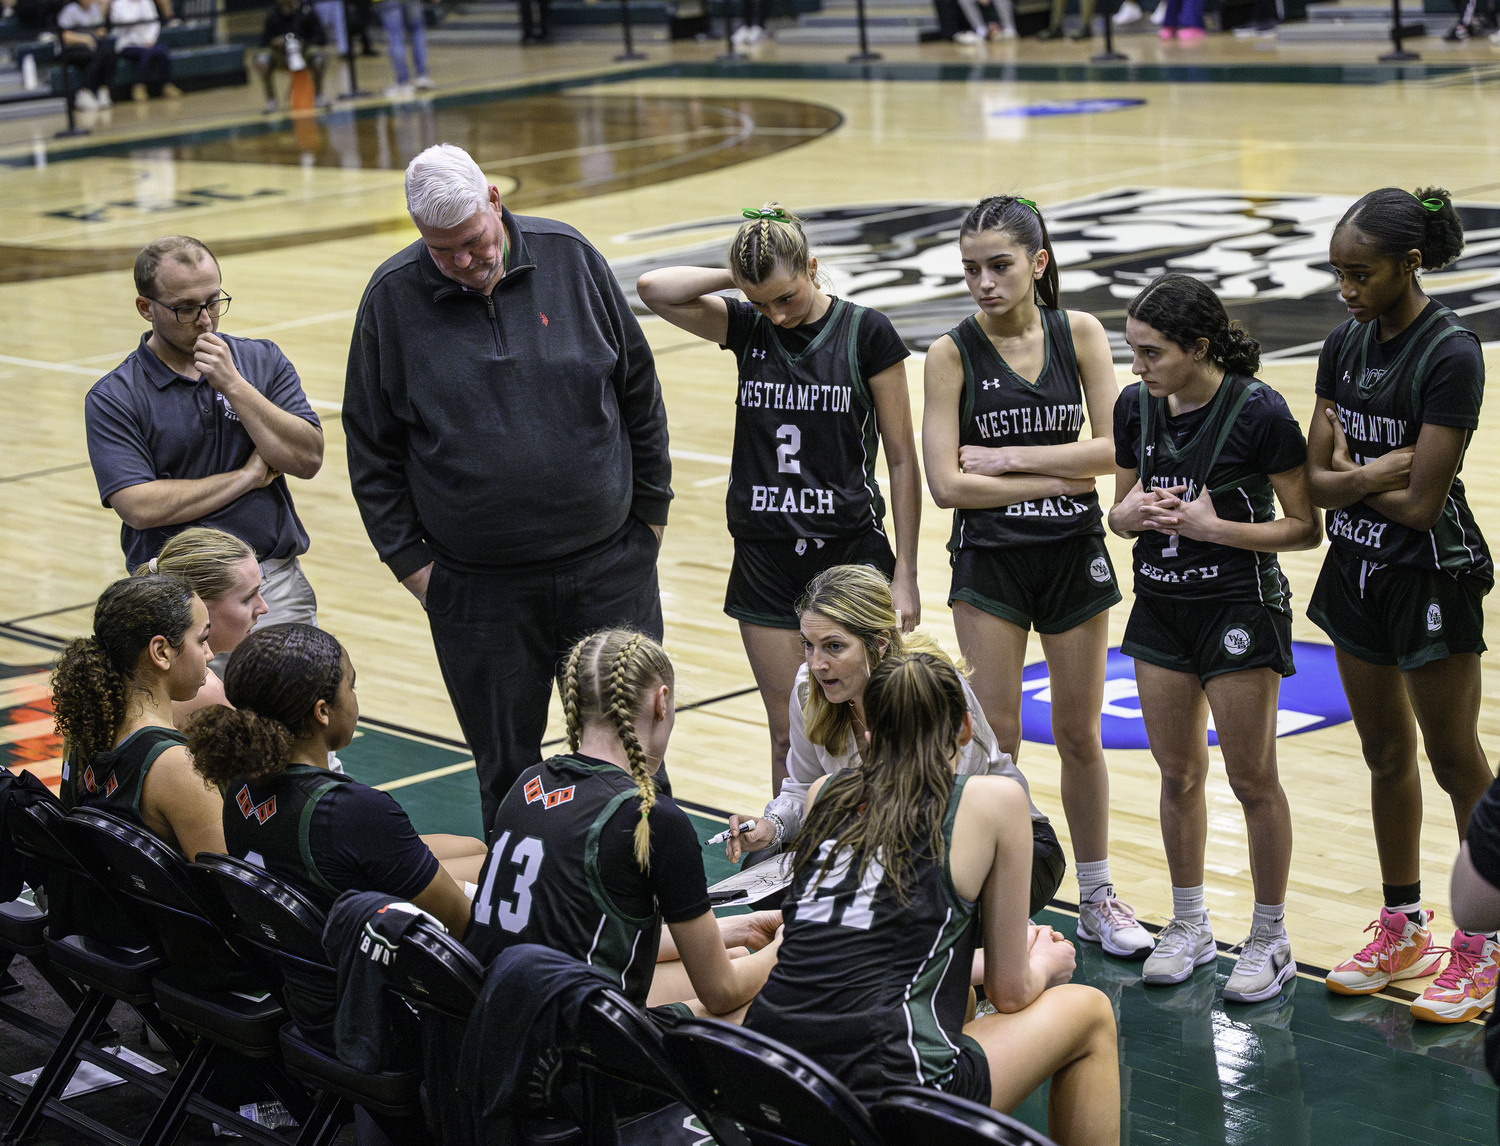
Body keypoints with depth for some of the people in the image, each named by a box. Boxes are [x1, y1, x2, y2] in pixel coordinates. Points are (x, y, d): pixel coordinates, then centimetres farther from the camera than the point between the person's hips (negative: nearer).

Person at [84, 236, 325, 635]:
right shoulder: (112, 399, 1)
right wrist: (249, 475, -3)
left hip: (276, 586, 2)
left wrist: (233, 385, -8)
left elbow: (308, 459, 0)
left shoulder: (263, 361, 11)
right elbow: (140, 508, -11)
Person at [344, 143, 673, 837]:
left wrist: (650, 512, 7)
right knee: (507, 772, 9)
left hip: (609, 568, 1)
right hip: (479, 590, 0)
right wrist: (409, 559, -1)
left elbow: (639, 390, 7)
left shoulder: (568, 258, -2)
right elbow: (372, 448, 3)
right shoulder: (393, 297, -4)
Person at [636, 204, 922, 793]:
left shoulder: (867, 334, -5)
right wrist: (740, 277, -8)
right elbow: (654, 287, -11)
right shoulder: (748, 328, 3)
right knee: (789, 737, 7)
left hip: (852, 552, -3)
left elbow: (902, 459, -3)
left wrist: (905, 574, -5)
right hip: (765, 560, 3)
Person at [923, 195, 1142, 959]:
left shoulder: (1080, 334, -3)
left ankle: (1096, 897, 25)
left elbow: (1114, 448, -10)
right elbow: (947, 483, -14)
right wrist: (1056, 479, -13)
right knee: (996, 740, 2)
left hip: (1073, 554, 2)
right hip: (989, 562, -2)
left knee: (1079, 736, 12)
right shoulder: (951, 354, -9)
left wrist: (1009, 456, -14)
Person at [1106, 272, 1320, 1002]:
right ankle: (1188, 927, 28)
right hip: (1161, 607, 5)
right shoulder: (1136, 407, 0)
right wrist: (1133, 512, -12)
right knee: (1178, 773, 13)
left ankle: (1270, 940, 16)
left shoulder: (1257, 410, -16)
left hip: (1239, 607, -5)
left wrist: (1216, 527, -23)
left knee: (1251, 779, 2)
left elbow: (1306, 528, -12)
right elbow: (1120, 512, 12)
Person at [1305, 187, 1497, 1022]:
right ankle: (1404, 930, 30)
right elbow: (1317, 479, 0)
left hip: (1432, 578, -7)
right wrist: (1375, 473, -18)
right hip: (1359, 571, 7)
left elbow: (1420, 503, -22)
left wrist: (1350, 476, -6)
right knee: (1387, 755, 17)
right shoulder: (1348, 344, 3)